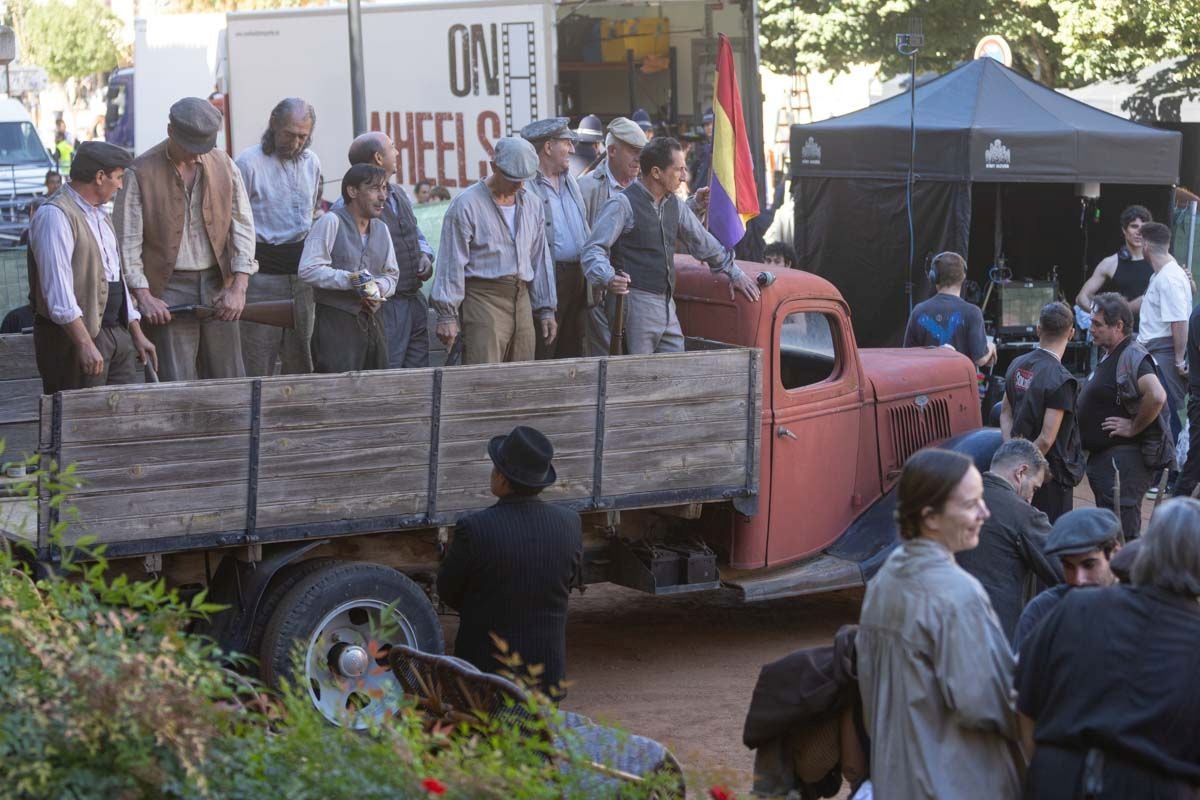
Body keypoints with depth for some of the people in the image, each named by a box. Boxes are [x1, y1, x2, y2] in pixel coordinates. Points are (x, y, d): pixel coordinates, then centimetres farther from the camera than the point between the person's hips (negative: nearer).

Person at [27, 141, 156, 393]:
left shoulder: (100, 216, 21)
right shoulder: (55, 215, -12)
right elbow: (57, 287, -21)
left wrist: (137, 334, 22)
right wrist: (85, 343, -26)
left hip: (116, 332, 9)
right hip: (74, 336, -9)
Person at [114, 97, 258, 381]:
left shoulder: (224, 165, 5)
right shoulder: (141, 172, -5)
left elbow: (242, 225, 6)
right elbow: (126, 239, -5)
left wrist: (239, 288, -3)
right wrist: (144, 297, -12)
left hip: (218, 285, 3)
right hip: (168, 289, -3)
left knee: (229, 379, 6)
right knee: (176, 387, -5)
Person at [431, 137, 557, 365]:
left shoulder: (532, 205, 15)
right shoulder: (467, 204, -5)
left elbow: (540, 259, 22)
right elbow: (452, 262, -6)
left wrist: (546, 310, 19)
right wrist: (447, 315, -10)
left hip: (521, 300, 6)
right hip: (483, 299, -6)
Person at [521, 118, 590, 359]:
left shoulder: (570, 181, 17)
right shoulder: (526, 185, -11)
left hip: (577, 274, 8)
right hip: (546, 280, -8)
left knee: (571, 352, 13)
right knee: (541, 354, -4)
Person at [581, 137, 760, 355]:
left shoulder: (674, 205, 15)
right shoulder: (623, 204, -8)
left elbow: (702, 242, 28)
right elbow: (593, 250, -14)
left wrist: (733, 273, 28)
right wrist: (608, 279, -33)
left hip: (667, 306, 8)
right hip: (635, 305, -8)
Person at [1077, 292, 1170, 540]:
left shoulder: (1132, 357, -18)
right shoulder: (1111, 356, 16)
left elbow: (1157, 396, -33)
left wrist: (1134, 427, -21)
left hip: (1124, 458, -11)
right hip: (1103, 455, 11)